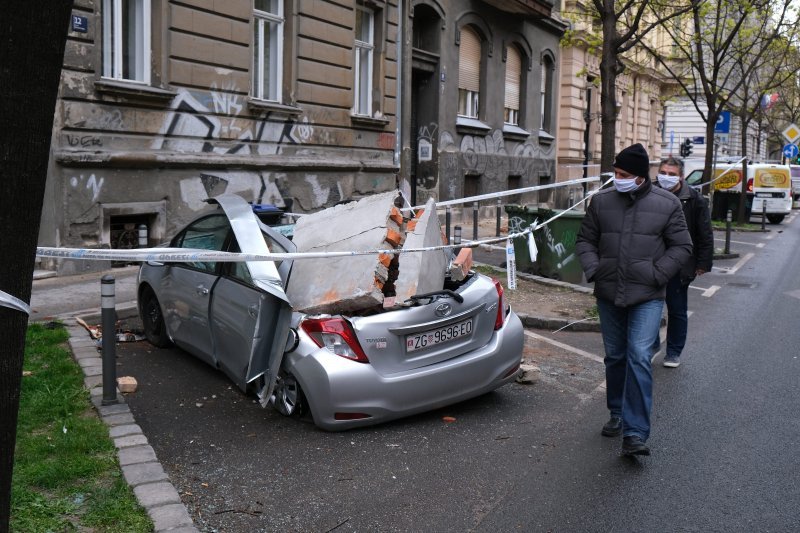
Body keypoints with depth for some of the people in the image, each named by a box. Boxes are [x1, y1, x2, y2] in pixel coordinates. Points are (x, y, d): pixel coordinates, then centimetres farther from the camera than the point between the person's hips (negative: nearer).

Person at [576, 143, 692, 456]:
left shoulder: (667, 204, -2)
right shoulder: (601, 201, 4)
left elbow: (682, 246, 3)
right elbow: (585, 240, 12)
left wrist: (656, 275, -9)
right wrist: (594, 270, -3)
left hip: (647, 297, -3)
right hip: (608, 295, 4)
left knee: (639, 357, -14)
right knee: (615, 357, 15)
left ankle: (635, 433, -11)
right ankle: (618, 414, 33)